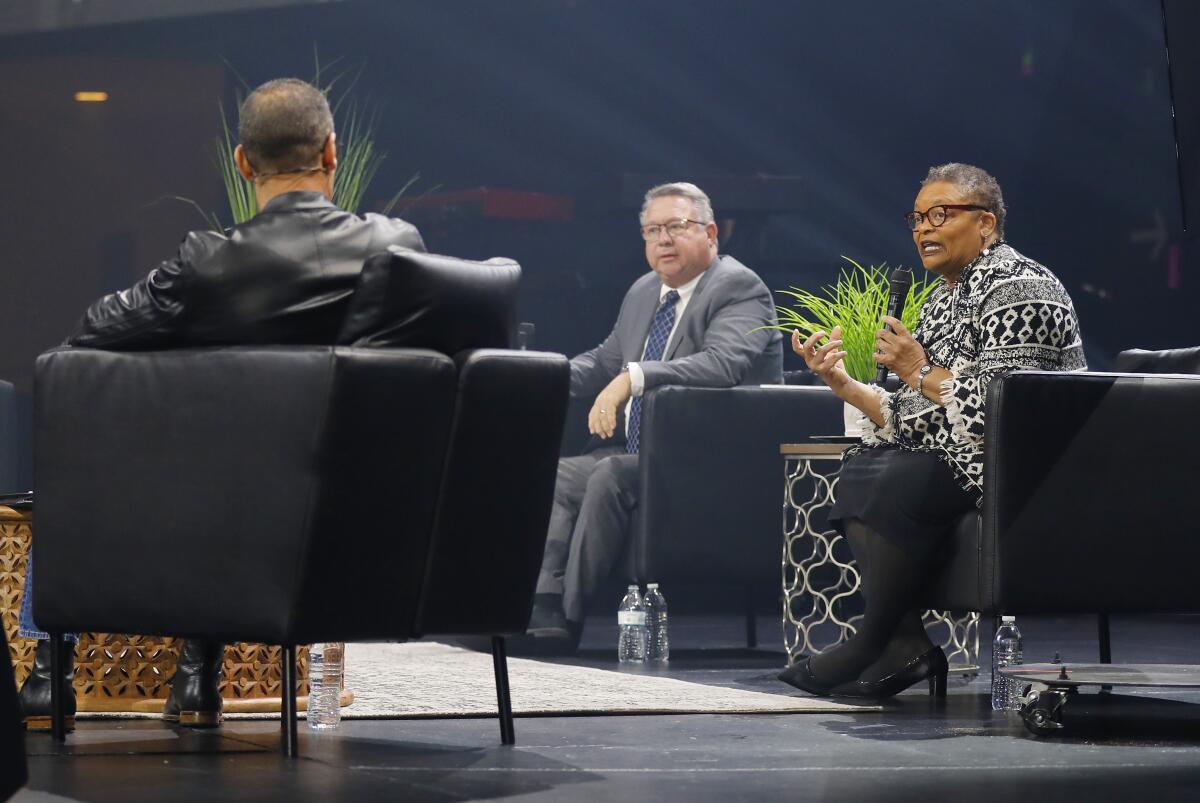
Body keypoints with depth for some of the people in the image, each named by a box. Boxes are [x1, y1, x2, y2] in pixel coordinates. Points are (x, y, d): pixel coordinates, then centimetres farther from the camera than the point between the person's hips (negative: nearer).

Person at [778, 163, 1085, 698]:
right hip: (955, 463, 10)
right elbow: (913, 421, 13)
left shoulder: (1018, 290, -12)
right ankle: (904, 645, -17)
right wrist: (842, 383, 3)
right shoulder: (944, 300, 17)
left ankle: (875, 643, -14)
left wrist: (920, 372, -15)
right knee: (860, 469, -7)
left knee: (900, 482, -27)